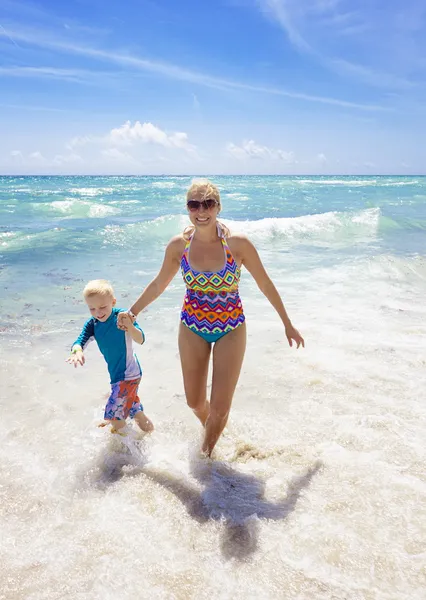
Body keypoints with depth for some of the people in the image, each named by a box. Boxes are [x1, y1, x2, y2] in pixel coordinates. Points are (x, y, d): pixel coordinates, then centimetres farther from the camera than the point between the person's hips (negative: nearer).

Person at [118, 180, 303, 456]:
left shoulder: (238, 243, -17)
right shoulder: (178, 245, -9)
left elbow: (266, 285, -6)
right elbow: (159, 284, 7)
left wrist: (288, 324, 1)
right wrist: (132, 312, 13)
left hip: (231, 329, -2)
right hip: (192, 328, 2)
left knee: (220, 407, 3)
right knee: (195, 401, 14)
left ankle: (206, 450, 34)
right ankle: (210, 427, 50)